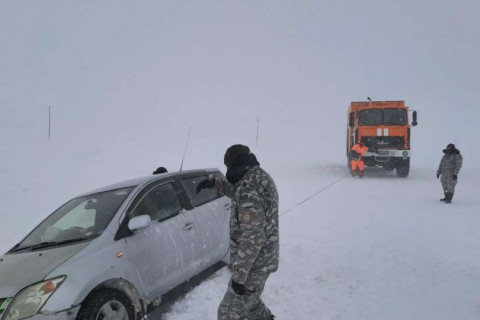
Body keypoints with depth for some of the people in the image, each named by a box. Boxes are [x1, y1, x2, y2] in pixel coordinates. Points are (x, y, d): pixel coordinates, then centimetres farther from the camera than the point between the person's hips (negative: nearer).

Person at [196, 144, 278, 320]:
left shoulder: (250, 190, -27)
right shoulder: (261, 176, 4)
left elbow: (252, 238, -30)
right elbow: (235, 190, 25)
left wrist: (239, 274, -26)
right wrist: (215, 182, 10)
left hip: (253, 265, -10)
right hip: (263, 260, 10)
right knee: (250, 302, 29)